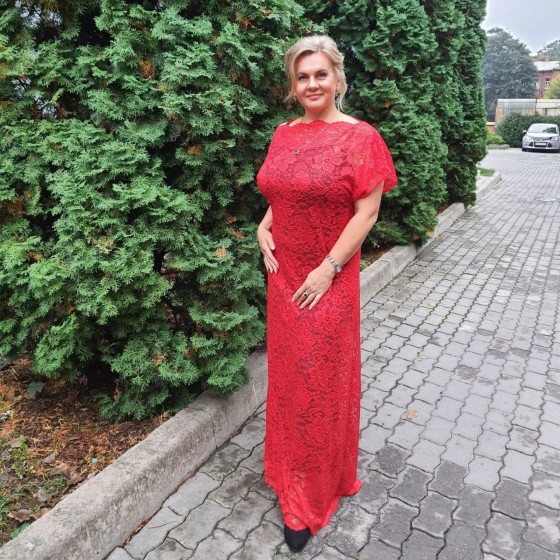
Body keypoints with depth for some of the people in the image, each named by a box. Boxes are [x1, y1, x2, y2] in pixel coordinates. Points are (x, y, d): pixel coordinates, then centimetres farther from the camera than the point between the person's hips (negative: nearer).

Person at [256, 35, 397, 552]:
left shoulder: (359, 136, -9)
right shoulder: (284, 134, 9)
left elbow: (367, 211, -12)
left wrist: (329, 269, -17)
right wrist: (264, 227, -1)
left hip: (328, 280, -5)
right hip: (283, 275, 6)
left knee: (322, 378, 6)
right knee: (288, 372, 16)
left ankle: (313, 494, 28)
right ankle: (292, 465, 41)